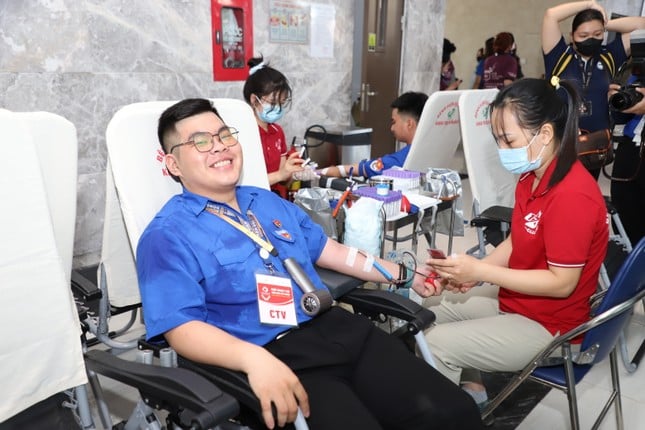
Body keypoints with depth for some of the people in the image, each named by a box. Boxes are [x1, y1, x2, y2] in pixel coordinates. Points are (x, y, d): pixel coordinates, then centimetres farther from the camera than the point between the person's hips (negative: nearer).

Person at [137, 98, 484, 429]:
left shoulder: (269, 202, 20)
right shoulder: (167, 236, -2)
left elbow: (327, 250, 26)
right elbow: (181, 327, -12)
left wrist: (405, 274, 27)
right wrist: (253, 358, -31)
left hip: (337, 326, 6)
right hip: (272, 356, -5)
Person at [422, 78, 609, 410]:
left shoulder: (572, 196, -29)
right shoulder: (532, 177, -1)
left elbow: (562, 283, -26)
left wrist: (480, 271, -26)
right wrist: (472, 272, -9)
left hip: (548, 324, -9)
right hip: (516, 297, 9)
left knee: (435, 345, -14)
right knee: (430, 311, 12)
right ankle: (470, 388, 22)